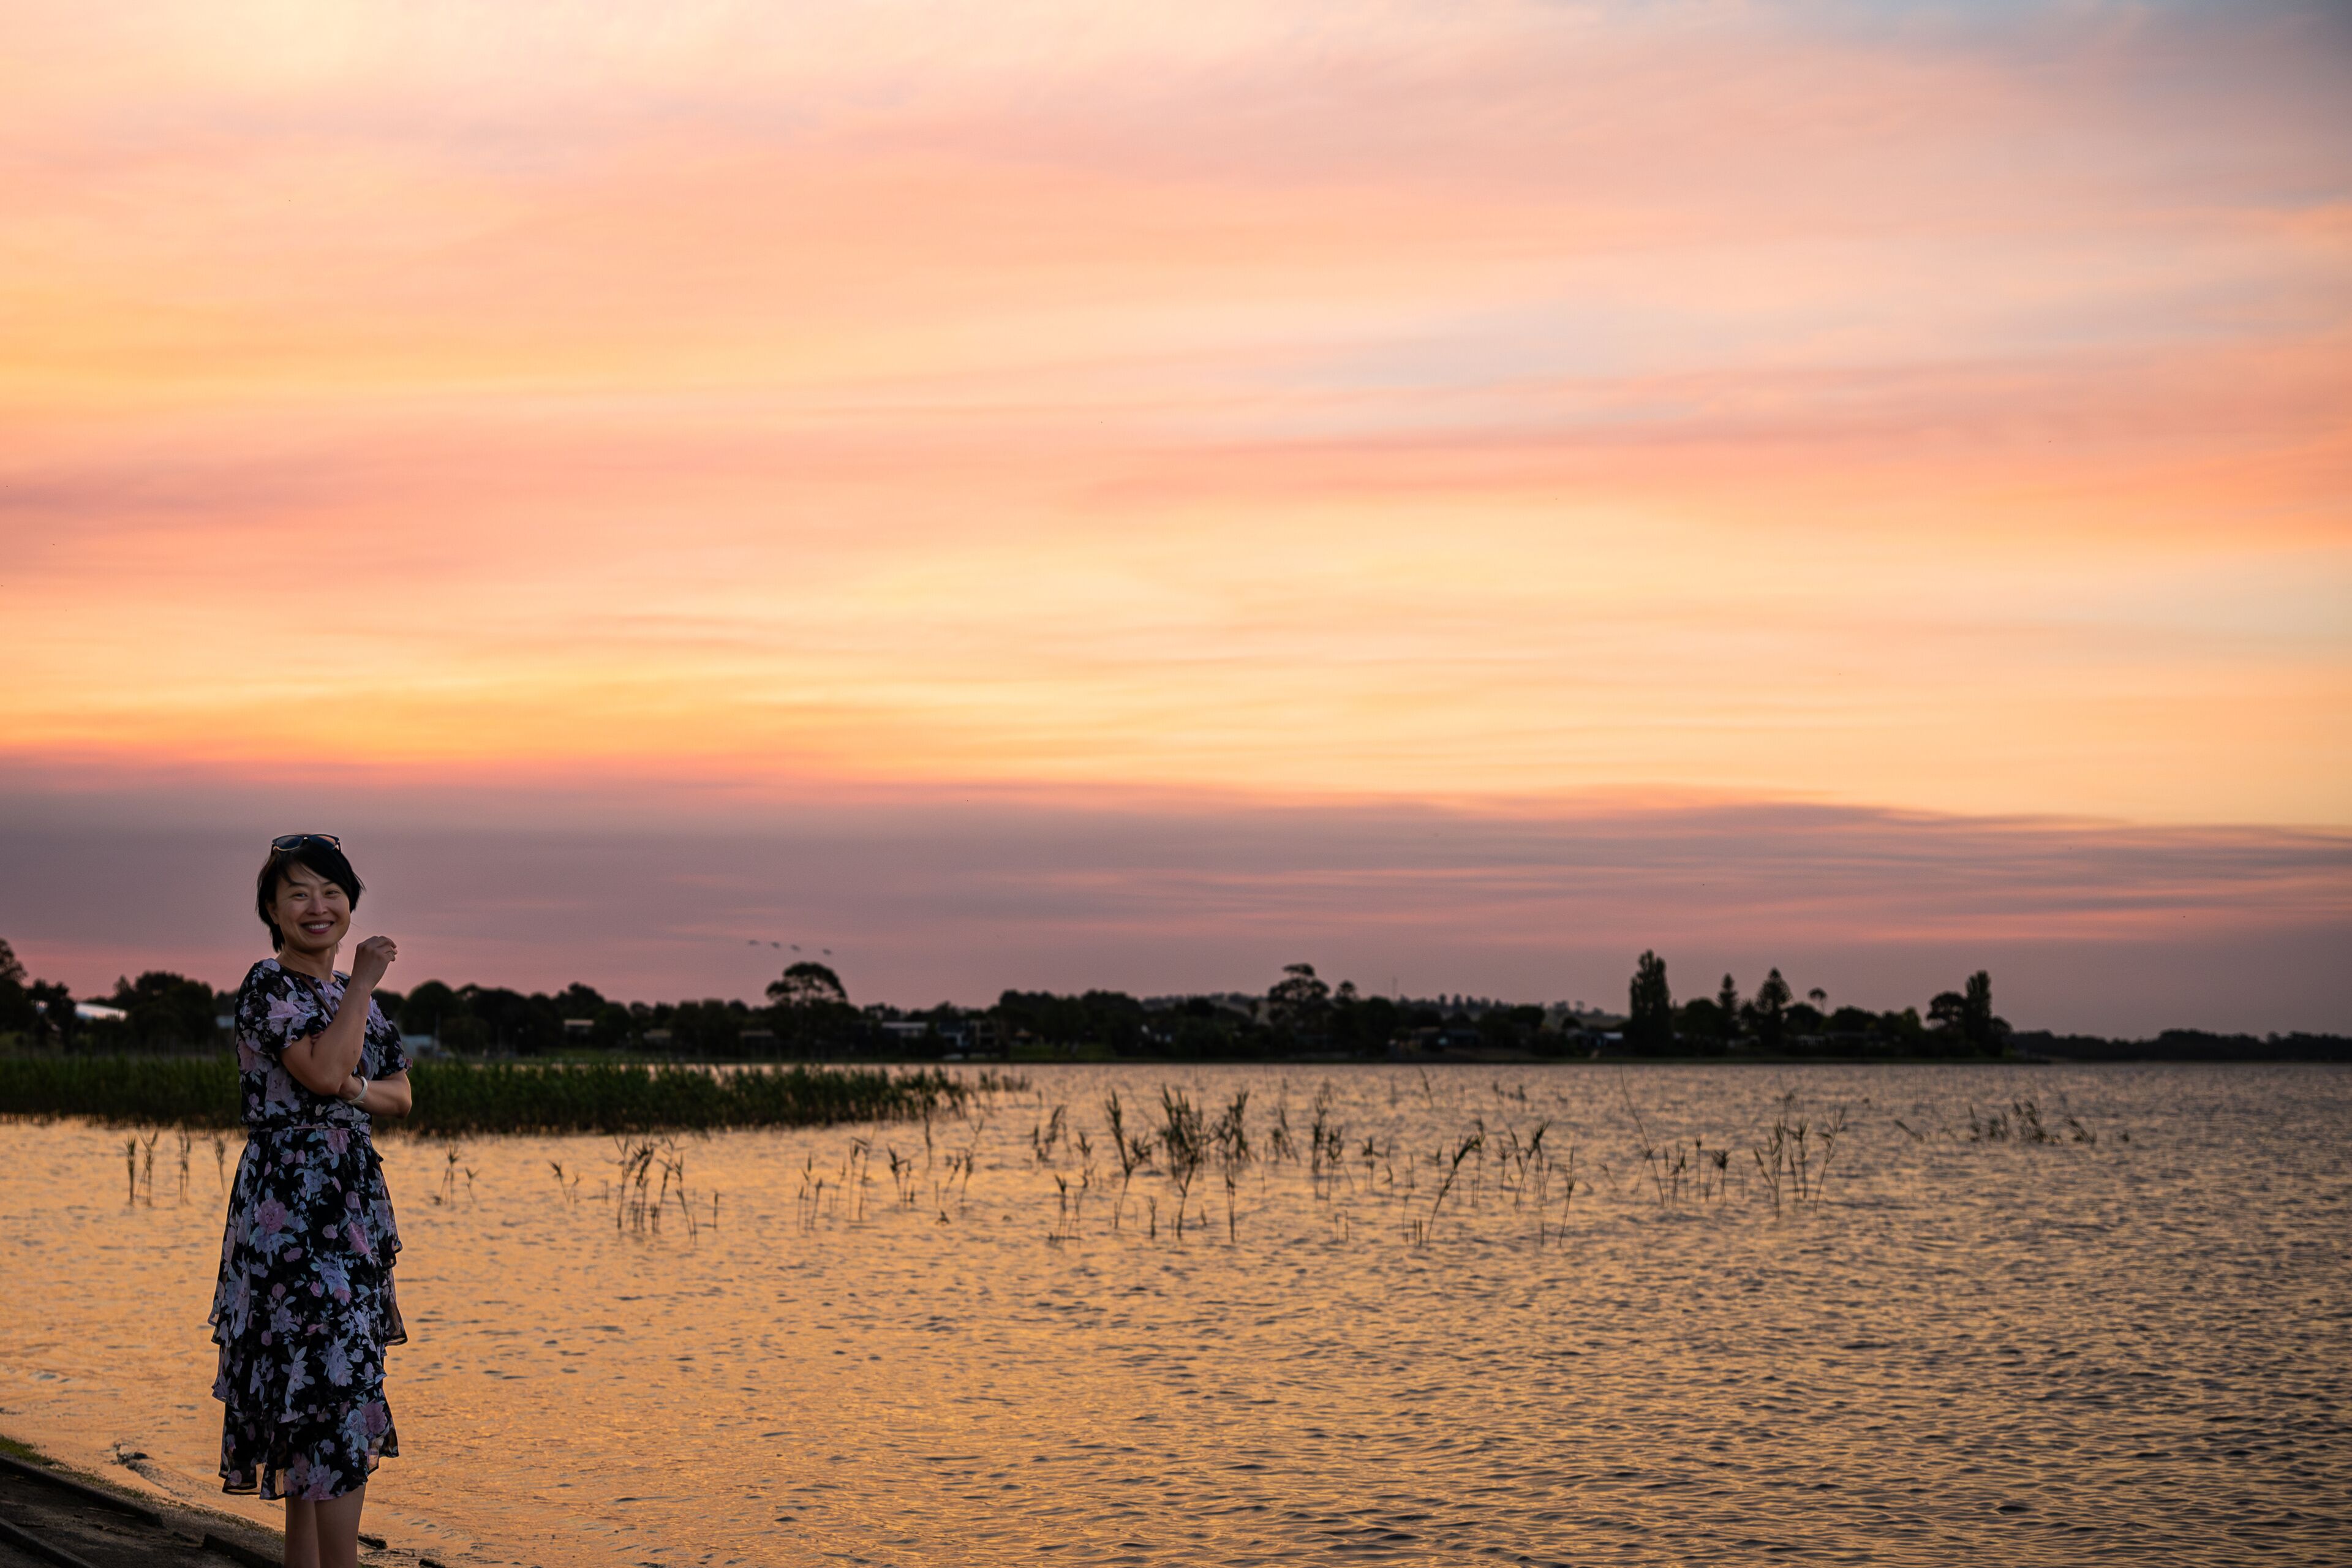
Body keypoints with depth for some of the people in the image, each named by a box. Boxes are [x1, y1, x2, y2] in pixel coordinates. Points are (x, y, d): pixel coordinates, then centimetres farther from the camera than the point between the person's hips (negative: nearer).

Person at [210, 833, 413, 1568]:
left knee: (313, 1397, 12)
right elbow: (323, 1070, -23)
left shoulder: (353, 993, 15)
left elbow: (399, 1096, 14)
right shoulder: (267, 984, -8)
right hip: (290, 1205, -8)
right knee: (335, 1380, -13)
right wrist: (364, 980, -14)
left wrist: (355, 1089, -8)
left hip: (354, 1202, 8)